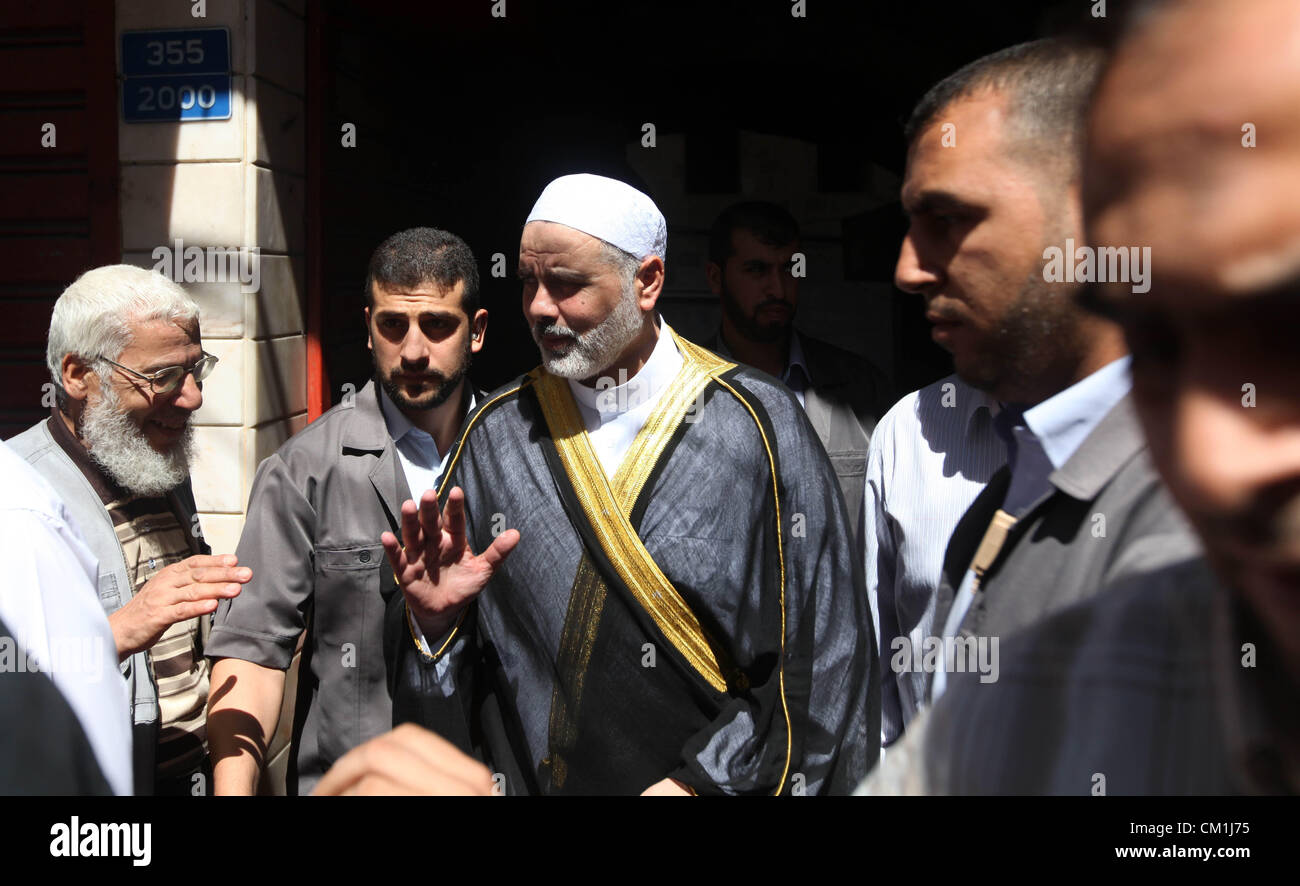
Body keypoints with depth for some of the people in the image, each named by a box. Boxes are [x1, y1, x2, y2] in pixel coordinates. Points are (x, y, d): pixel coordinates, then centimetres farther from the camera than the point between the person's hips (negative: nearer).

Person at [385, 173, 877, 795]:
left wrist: (705, 780, -16)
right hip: (522, 777, 3)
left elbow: (826, 648, -12)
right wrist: (434, 620, -17)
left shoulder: (755, 424, -13)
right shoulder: (496, 433, -4)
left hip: (720, 780, -2)